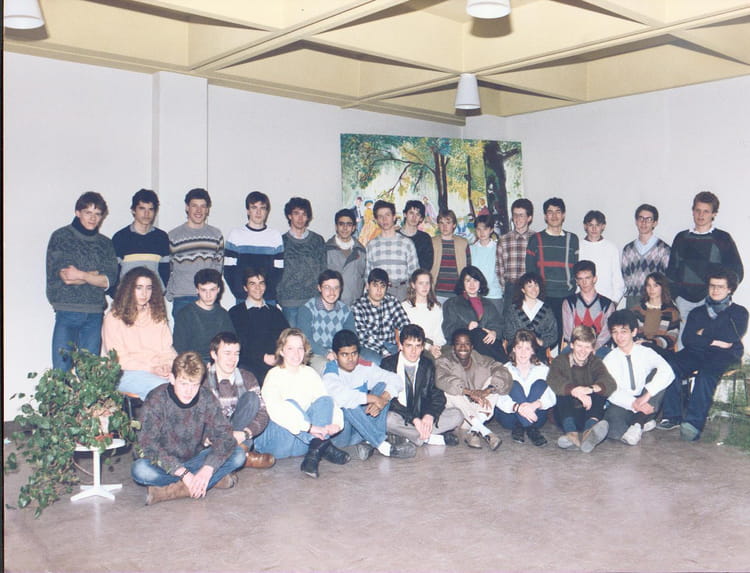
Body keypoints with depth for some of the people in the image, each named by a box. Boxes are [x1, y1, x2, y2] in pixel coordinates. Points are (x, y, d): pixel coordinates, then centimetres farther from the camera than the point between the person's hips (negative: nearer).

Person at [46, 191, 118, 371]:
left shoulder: (105, 243, 12)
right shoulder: (61, 236, 3)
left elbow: (110, 280, 0)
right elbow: (63, 276, -8)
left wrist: (81, 275, -12)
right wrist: (97, 274, -5)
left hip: (95, 315, 3)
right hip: (67, 311, -3)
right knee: (61, 371, -6)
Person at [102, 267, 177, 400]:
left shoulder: (158, 315, 21)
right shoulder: (114, 318, 5)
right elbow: (118, 359, -1)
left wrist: (168, 364, -9)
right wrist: (151, 369, -12)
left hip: (160, 373, 4)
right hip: (127, 373, -4)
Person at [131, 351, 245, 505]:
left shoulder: (207, 399, -10)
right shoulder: (156, 401, -17)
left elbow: (224, 436, -16)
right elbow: (148, 446, -24)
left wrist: (207, 469, -33)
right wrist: (183, 473, -33)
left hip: (195, 460, 2)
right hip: (165, 464, -2)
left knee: (238, 455, -19)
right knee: (139, 470, -35)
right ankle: (216, 480, -28)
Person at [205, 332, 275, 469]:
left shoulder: (247, 378, 2)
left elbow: (262, 413, -7)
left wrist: (244, 433, -25)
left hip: (238, 433, 3)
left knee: (251, 397, -19)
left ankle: (241, 448, -27)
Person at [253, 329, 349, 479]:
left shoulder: (310, 374, 9)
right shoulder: (274, 375, -8)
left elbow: (328, 403, -1)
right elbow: (275, 409, -26)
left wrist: (336, 423, -25)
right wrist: (309, 427, -36)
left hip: (304, 441, 5)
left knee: (325, 400, -16)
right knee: (290, 404, -30)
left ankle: (314, 455, -34)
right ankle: (323, 447, -34)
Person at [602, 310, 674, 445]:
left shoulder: (646, 352, 1)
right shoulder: (609, 359, 2)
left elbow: (667, 372, -20)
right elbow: (611, 392, -10)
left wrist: (646, 395, -32)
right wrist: (633, 403, -29)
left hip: (646, 403, 2)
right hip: (622, 405, -2)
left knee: (657, 374, -24)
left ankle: (637, 423, -25)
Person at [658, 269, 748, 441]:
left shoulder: (739, 312, 17)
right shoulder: (697, 312, 25)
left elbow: (732, 338, -2)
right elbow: (687, 339, 7)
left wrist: (704, 334, 5)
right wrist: (714, 341, -3)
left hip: (725, 356, -3)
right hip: (696, 353, 3)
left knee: (707, 372, -39)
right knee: (671, 367, -30)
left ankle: (694, 422, -47)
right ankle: (672, 416, -30)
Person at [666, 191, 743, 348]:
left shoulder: (722, 239, 4)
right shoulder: (681, 238, 13)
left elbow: (736, 272, 4)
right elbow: (671, 271, 18)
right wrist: (674, 295, 8)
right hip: (684, 300, 3)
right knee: (682, 345, 2)